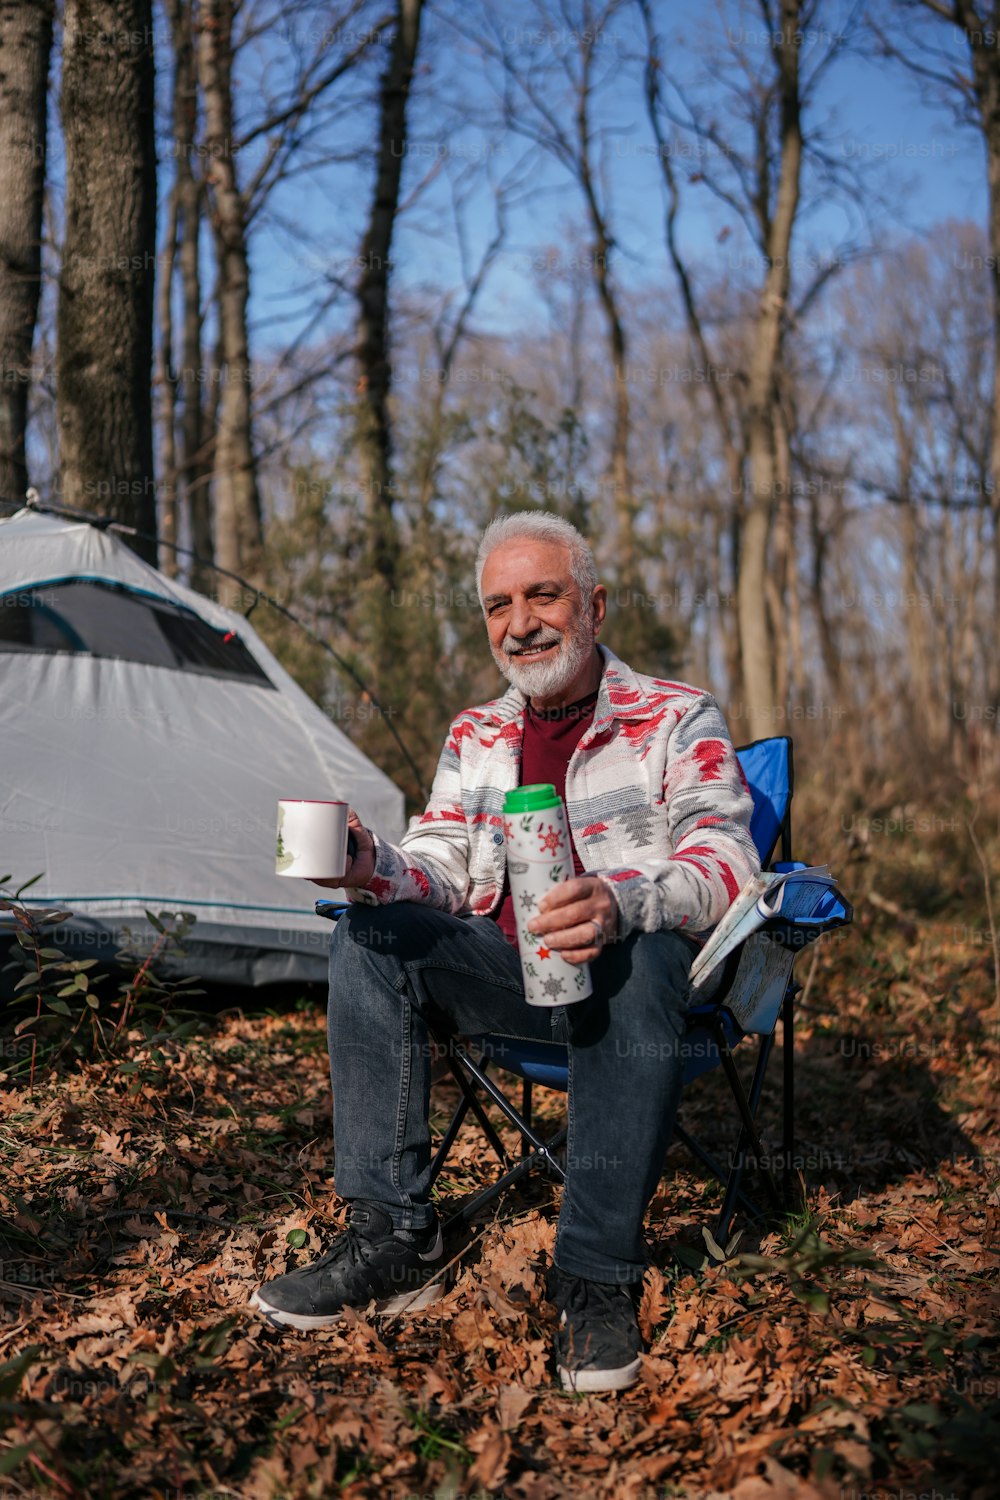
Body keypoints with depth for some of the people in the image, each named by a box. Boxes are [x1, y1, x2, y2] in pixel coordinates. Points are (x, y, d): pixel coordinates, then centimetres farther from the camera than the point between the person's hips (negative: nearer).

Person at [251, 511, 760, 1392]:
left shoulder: (677, 719, -4)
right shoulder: (476, 737, 11)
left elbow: (725, 863, -18)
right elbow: (441, 869, 5)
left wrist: (620, 904, -39)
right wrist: (373, 870, -20)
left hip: (630, 969, -4)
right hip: (510, 973, 5)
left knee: (638, 961, -38)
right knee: (370, 940, -16)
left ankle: (599, 1277, -28)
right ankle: (394, 1237, -16)